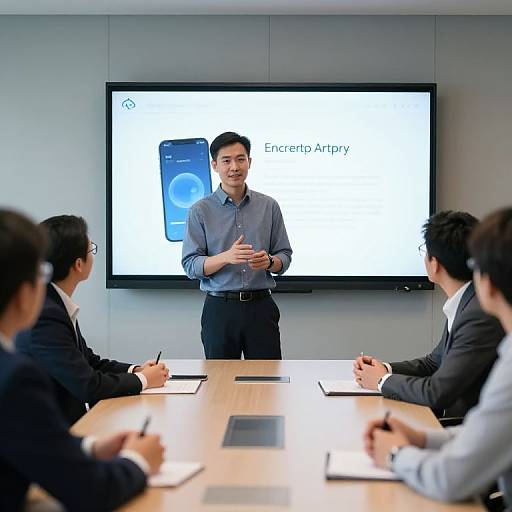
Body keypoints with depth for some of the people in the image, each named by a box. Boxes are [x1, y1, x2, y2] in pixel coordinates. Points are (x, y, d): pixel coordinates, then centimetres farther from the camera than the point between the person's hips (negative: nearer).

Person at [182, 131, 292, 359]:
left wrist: (269, 261, -14)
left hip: (261, 306, 1)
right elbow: (190, 266, -5)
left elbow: (284, 256, 8)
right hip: (220, 309, -1)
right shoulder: (200, 211, 0)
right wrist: (225, 257, -22)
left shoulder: (269, 206, 6)